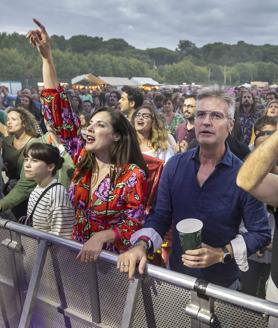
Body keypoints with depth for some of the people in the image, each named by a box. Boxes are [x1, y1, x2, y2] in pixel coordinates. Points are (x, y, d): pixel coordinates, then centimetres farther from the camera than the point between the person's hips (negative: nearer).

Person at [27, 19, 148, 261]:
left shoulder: (133, 175, -17)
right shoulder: (83, 158, -4)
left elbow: (134, 224, -14)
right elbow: (59, 114, -8)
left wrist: (101, 237, -32)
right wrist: (47, 57, -11)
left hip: (114, 258, -4)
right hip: (79, 251, 4)